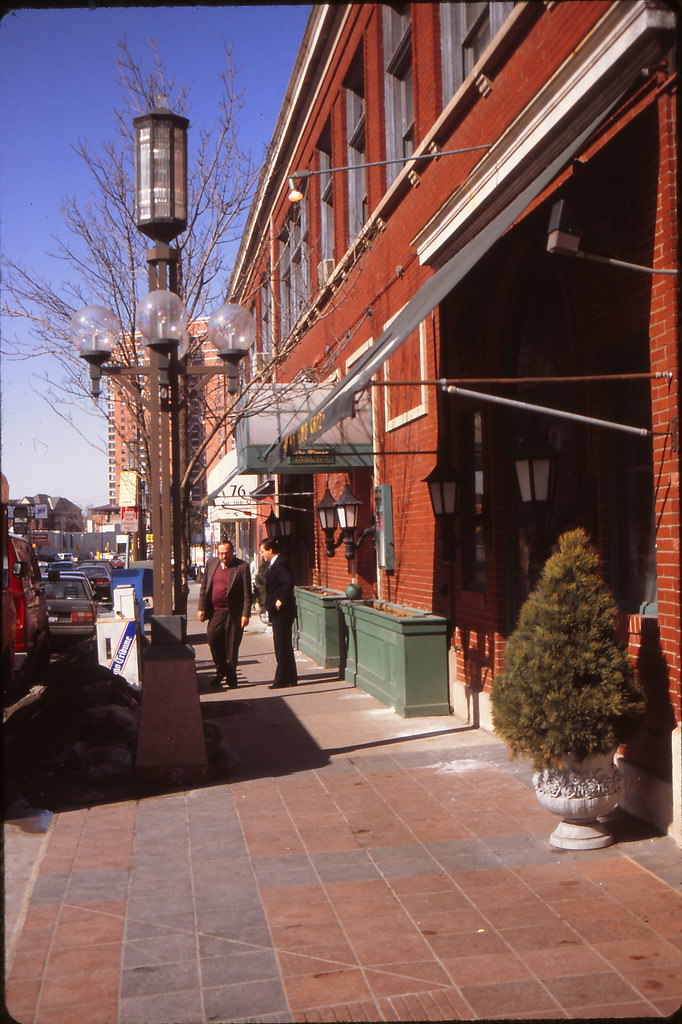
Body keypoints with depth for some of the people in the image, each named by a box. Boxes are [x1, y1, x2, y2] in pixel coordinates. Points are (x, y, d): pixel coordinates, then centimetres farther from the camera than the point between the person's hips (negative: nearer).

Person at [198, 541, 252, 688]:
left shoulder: (242, 566, -3)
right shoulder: (211, 564, 10)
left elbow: (247, 593, -5)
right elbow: (203, 586, 13)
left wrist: (246, 614, -11)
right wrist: (201, 608, 5)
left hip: (234, 612, -3)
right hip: (216, 611, 3)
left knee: (232, 644, 0)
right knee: (212, 635, -15)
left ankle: (231, 676, 14)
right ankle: (221, 669, 6)